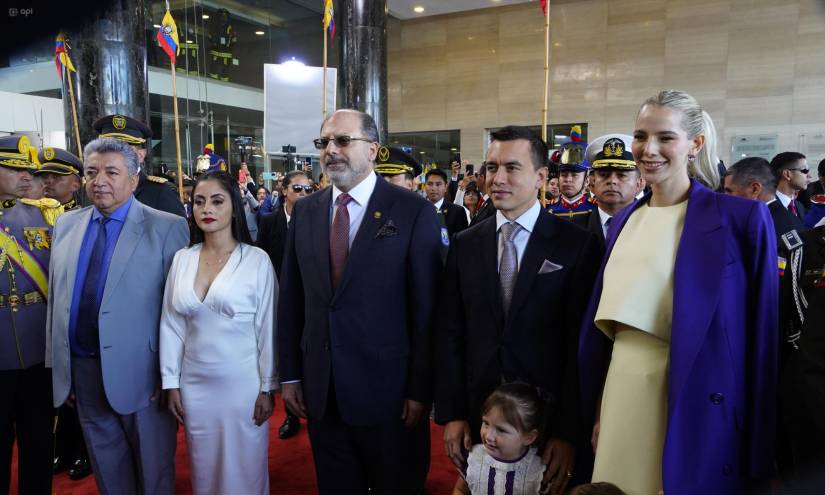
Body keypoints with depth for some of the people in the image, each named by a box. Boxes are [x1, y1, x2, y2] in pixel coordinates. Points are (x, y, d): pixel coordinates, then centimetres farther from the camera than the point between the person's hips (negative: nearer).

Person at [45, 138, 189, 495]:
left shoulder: (168, 227, -10)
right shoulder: (66, 224, 7)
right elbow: (55, 298, 10)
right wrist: (57, 364, 8)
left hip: (139, 371, -5)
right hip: (80, 369, 5)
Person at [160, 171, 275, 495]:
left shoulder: (257, 260, -9)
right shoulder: (182, 259, 1)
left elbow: (267, 328, -7)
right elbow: (171, 325, 5)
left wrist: (267, 388, -5)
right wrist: (171, 382, 5)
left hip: (242, 385, -3)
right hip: (195, 385, 3)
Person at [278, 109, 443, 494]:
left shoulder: (414, 212, -10)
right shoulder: (304, 211, 4)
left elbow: (426, 308, -10)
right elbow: (290, 300, 6)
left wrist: (421, 390, -9)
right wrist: (289, 375, 6)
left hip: (388, 389, -3)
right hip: (319, 389, 4)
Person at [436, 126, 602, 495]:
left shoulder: (578, 245, -8)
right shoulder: (464, 244, 2)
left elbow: (581, 343, -9)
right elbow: (449, 334, 2)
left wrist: (569, 432, -9)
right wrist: (451, 414, -1)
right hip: (478, 413, 3)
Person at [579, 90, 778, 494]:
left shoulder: (742, 218, -10)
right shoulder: (624, 220, 7)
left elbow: (763, 335, -9)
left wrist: (761, 454, -7)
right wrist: (596, 408, 11)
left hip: (694, 404, -5)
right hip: (622, 393, 5)